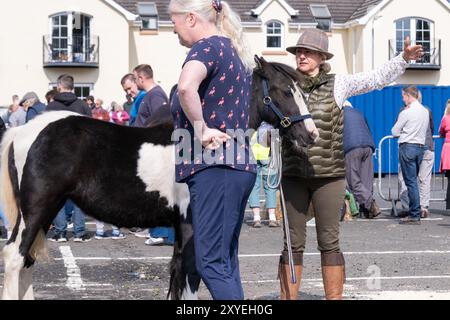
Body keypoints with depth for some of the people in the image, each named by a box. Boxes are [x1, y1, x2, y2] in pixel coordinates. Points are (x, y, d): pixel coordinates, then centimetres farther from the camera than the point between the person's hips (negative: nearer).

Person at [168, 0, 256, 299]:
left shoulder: (207, 47, -9)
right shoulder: (236, 51, 19)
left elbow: (186, 86, -31)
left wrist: (201, 130, -18)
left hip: (213, 167, -10)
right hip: (240, 167, 10)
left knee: (211, 262, -10)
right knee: (226, 261, 11)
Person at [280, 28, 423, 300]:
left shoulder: (337, 84, 2)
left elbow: (378, 78, 0)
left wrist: (404, 59, -11)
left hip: (329, 175, -1)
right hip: (293, 175, 1)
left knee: (329, 243, 4)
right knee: (293, 244, 5)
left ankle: (335, 297, 10)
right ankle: (287, 298, 11)